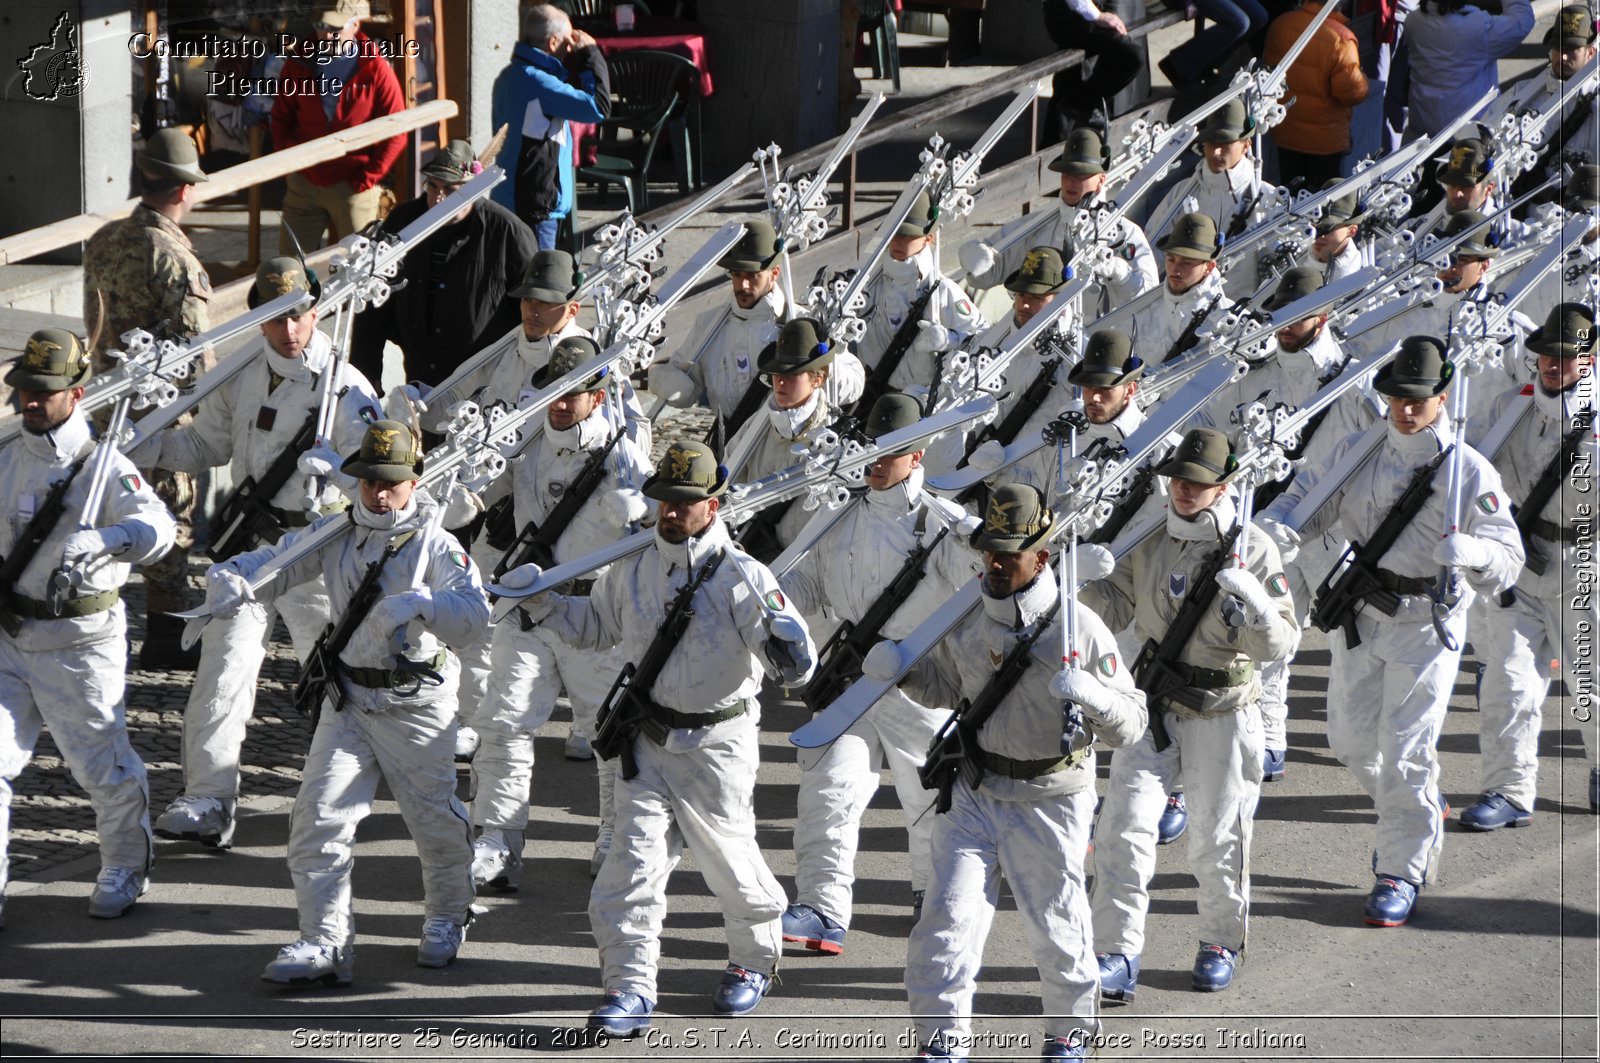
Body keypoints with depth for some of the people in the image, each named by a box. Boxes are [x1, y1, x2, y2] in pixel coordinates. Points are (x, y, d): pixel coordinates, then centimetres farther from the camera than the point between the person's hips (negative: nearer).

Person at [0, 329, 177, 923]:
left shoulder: (106, 468, -11)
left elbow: (157, 529, -27)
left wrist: (101, 539, -43)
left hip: (80, 642, -4)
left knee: (103, 766, 5)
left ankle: (124, 872, 27)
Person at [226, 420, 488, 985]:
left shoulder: (433, 544, -10)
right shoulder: (336, 533, 3)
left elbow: (474, 611, -23)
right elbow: (276, 562, 0)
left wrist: (418, 602, -40)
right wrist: (231, 579, -23)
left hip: (415, 702, -3)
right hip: (347, 700, 3)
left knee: (435, 819, 10)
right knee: (320, 817, -8)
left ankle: (447, 918, 37)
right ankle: (325, 942, -5)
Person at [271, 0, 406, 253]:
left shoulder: (375, 71, -9)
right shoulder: (299, 63, 2)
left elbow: (395, 132, -6)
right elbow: (281, 117, 12)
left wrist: (369, 177, -9)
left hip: (352, 185, -4)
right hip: (304, 182, 4)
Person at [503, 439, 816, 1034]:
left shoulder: (741, 577, -15)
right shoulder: (634, 569, 1)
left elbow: (796, 667, -19)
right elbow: (593, 626, 19)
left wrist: (787, 647, -42)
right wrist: (540, 601, 4)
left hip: (716, 746, -3)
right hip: (647, 745, 4)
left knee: (729, 862, 11)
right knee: (635, 858, -5)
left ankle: (754, 960, 39)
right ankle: (630, 988, -2)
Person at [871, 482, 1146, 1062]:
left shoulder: (1079, 628, -15)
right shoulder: (968, 621, -1)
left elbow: (1131, 724, -14)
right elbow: (943, 686, 17)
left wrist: (1093, 695, -36)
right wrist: (901, 667, -4)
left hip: (1049, 804, -3)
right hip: (972, 796, 3)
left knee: (1057, 928, 11)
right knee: (948, 916, -5)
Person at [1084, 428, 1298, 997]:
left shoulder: (1253, 550, -10)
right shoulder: (1150, 543, 2)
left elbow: (1280, 644, -13)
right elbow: (1113, 607, 13)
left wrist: (1253, 599, -32)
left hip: (1222, 715, -3)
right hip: (1154, 708, 3)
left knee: (1216, 840, 7)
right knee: (1124, 826, -8)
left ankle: (1222, 943, 30)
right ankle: (1117, 955, -3)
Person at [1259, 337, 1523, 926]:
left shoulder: (1470, 472, -13)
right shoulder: (1359, 452, -1)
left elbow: (1507, 563, -13)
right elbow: (1307, 500, 0)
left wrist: (1468, 551, -37)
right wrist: (1262, 532, -23)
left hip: (1426, 624, -5)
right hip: (1359, 614, 5)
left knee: (1404, 750, -6)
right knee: (1351, 738, 13)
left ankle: (1401, 872, 9)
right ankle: (1421, 812, 41)